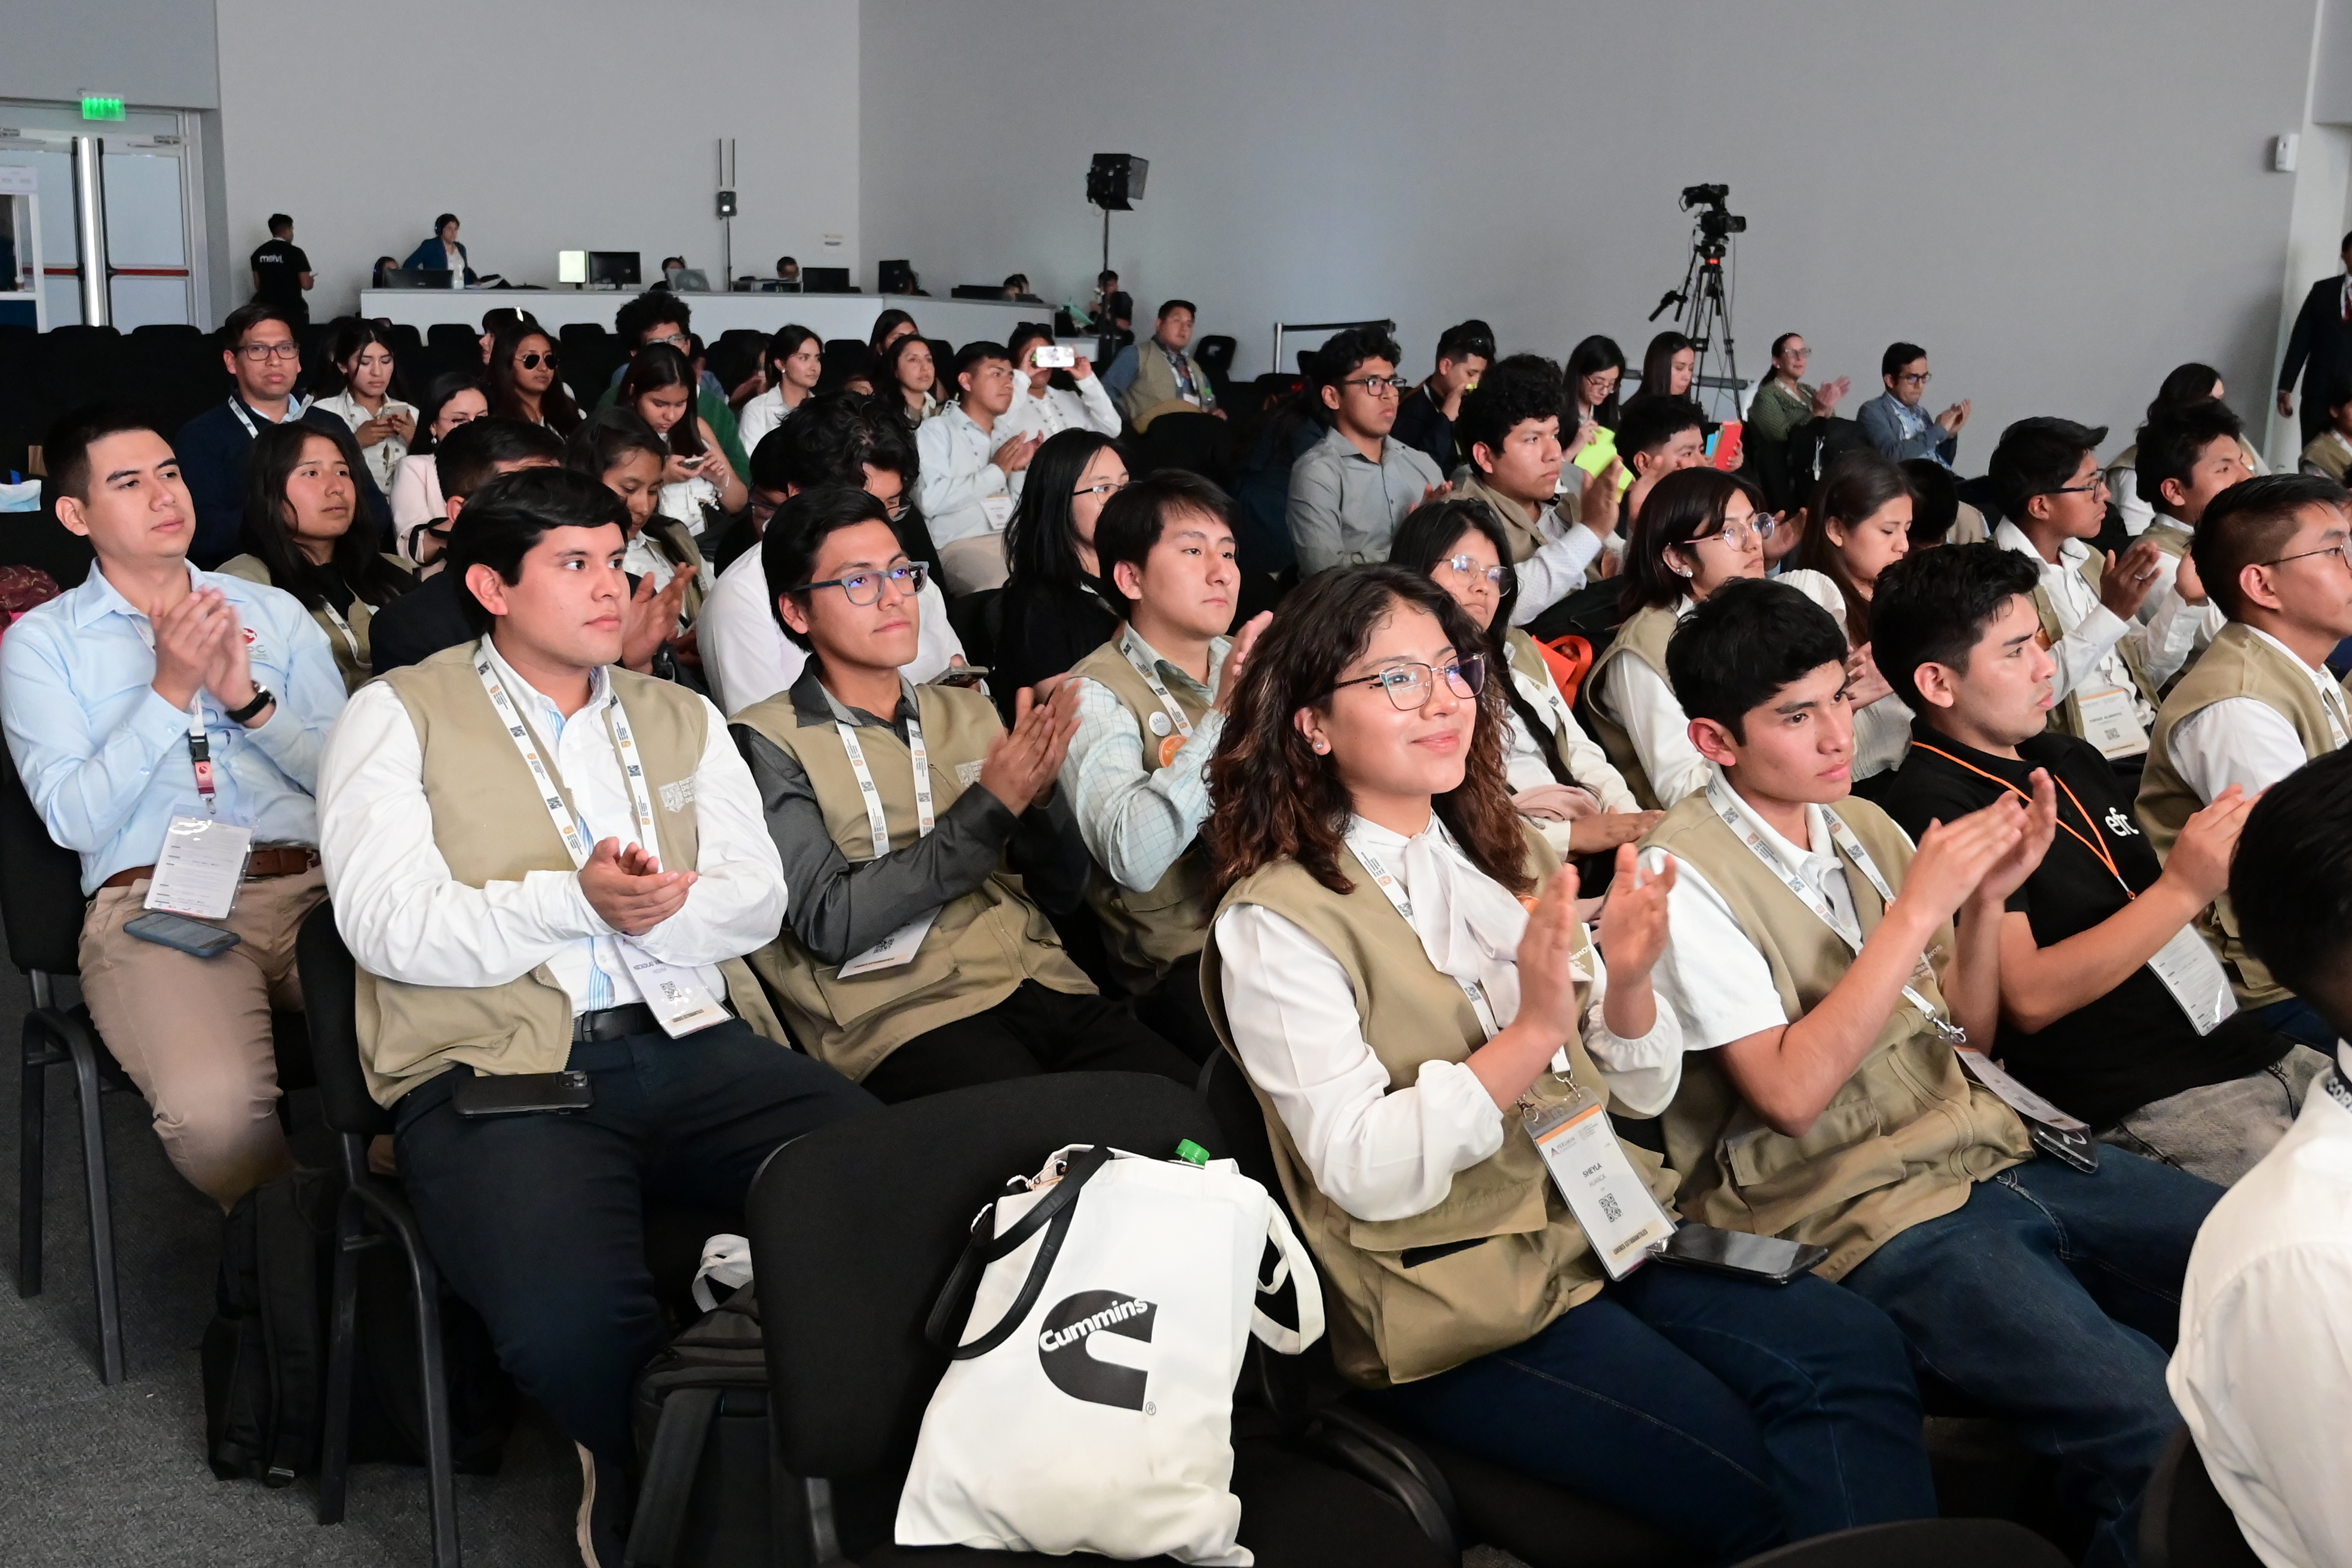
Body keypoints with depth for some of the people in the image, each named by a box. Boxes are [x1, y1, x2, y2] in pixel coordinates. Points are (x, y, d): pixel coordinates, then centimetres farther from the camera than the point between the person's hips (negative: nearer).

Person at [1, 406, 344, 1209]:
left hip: (310, 885, 3)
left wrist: (249, 699, -5)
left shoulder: (275, 613, 19)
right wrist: (169, 690, -8)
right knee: (214, 1107, -34)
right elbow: (74, 819, -2)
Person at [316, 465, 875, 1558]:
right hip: (498, 1065, -4)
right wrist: (574, 901, -14)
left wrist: (665, 913, -10)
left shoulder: (682, 719, 23)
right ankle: (641, 1480, 3)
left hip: (698, 1047, 4)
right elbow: (387, 926, -4)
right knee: (570, 1327, -33)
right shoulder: (398, 718, 9)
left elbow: (758, 899, 11)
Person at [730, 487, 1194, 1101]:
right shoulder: (769, 743, 3)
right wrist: (988, 807, -11)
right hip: (908, 1012, -5)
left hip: (1045, 986, 5)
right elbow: (829, 924, -9)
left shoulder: (968, 714, 18)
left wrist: (1040, 794, -4)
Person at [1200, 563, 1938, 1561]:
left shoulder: (1505, 858, 12)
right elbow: (1367, 1173, -17)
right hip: (1460, 1307, -6)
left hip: (1608, 1230, 6)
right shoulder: (1275, 924, -8)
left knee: (1855, 1345, -19)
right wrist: (1533, 1030, -26)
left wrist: (1626, 984, -10)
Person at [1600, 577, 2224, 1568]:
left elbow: (1968, 1033, 16)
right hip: (1869, 1216, -8)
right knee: (2156, 1430, -27)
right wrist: (1918, 906, -18)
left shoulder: (1863, 827, 13)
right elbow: (1792, 1093, -18)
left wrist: (1986, 896, -1)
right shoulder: (1687, 878, -10)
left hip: (1994, 1148, 8)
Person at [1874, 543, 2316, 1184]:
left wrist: (2227, 855, 3)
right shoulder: (1933, 807, -12)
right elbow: (2028, 998, -18)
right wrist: (2184, 887, -19)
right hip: (2142, 1103, -9)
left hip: (2244, 1049, 9)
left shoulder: (2072, 759, 17)